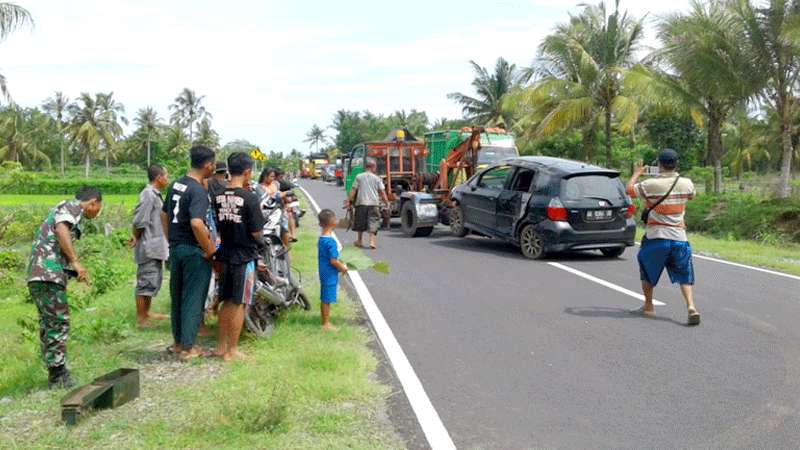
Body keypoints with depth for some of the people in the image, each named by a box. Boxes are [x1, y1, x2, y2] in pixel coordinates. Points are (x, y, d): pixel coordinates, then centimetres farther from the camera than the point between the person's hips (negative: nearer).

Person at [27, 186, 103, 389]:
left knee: (48, 323, 13)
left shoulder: (62, 209, 27)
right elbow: (61, 230, -22)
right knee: (58, 322, -7)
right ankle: (58, 375, -5)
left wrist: (72, 271, 21)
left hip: (37, 275, 10)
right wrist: (76, 262, -23)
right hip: (49, 273, -10)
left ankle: (55, 373, 19)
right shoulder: (72, 207, -3)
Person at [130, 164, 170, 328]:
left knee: (154, 281, 17)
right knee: (146, 282, -3)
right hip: (149, 247, -10)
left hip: (155, 247, 10)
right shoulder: (148, 194, -18)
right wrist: (136, 238, -5)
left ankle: (146, 312, 28)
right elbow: (139, 221, -20)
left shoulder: (155, 194, 12)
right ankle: (140, 318, 4)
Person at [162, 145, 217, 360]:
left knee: (177, 296, 17)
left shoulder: (176, 185, 8)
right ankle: (187, 347, 9)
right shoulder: (198, 191, -20)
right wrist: (209, 248, -21)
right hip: (193, 251, -8)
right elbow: (197, 223, -33)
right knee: (193, 299, 3)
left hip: (176, 248, 8)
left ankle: (178, 342, 29)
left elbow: (164, 215, 17)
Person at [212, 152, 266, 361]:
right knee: (238, 304, 4)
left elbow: (219, 226, 8)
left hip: (225, 255, 6)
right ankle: (231, 350, 10)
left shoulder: (218, 197, 2)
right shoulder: (250, 197, -16)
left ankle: (221, 346, 24)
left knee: (227, 302, 16)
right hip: (244, 257, -6)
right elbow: (256, 232, -13)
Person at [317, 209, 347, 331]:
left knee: (324, 299, 16)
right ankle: (326, 324, 8)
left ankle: (325, 322, 26)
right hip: (330, 274, -9)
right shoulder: (331, 241, -22)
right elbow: (333, 261, -23)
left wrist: (340, 265, 15)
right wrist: (342, 268, -7)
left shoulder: (321, 239, 6)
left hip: (324, 273, 9)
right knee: (327, 299, 0)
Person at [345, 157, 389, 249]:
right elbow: (382, 192, 0)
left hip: (361, 203, 2)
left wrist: (349, 201, 5)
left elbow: (353, 190, 1)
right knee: (373, 223, 0)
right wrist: (387, 203, 7)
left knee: (360, 222, 15)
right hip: (373, 203, -2)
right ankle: (372, 241, -12)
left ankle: (359, 241, 26)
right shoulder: (377, 178, 0)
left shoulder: (359, 177, 3)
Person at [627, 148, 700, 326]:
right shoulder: (686, 183, -1)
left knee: (647, 271, 19)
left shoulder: (650, 184, -12)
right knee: (684, 276, 8)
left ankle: (648, 306, 26)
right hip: (679, 238, 2)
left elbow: (629, 189, 5)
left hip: (655, 237, -2)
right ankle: (691, 306, -12)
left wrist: (636, 173, 23)